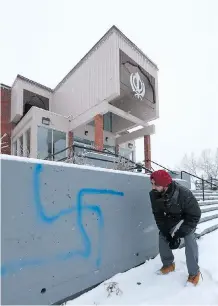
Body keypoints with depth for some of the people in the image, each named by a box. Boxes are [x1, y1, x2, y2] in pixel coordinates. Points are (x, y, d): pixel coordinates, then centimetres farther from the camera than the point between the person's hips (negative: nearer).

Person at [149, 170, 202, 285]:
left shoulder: (184, 194, -40)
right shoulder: (154, 194, -27)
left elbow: (194, 215, -28)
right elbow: (158, 215, -13)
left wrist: (178, 234, -28)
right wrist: (166, 232, -21)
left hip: (186, 219, -4)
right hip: (169, 219, 4)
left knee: (190, 242, -17)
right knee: (162, 238, -1)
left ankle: (194, 273, 5)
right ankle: (168, 264, 22)